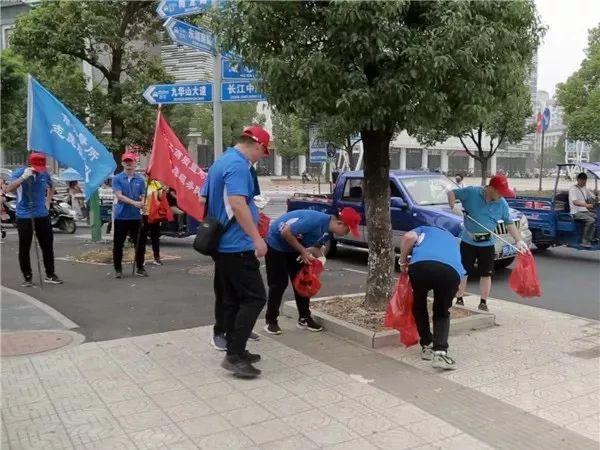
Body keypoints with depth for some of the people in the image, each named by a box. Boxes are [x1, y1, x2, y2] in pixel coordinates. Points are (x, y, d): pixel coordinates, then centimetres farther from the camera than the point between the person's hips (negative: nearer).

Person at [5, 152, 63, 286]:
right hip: (24, 216, -3)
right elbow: (9, 189, -25)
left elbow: (51, 188, 22)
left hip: (42, 215, 3)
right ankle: (27, 277, 13)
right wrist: (24, 177, -32)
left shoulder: (44, 174, 1)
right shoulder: (19, 173, -9)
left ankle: (50, 275, 19)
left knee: (47, 246, 7)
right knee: (24, 248, 2)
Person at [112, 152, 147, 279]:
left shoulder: (140, 179, 7)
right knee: (118, 244, 4)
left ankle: (140, 268, 18)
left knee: (140, 243, 5)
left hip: (136, 216, 2)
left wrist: (143, 204, -17)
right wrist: (134, 203, -23)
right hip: (121, 216, -2)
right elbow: (119, 196, -11)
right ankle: (118, 269, 15)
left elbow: (143, 196, 6)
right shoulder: (117, 178, -1)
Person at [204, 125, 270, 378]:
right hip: (238, 246, -10)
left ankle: (235, 351, 20)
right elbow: (237, 204, -27)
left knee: (231, 300, 13)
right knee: (254, 298, -6)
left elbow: (206, 199, 23)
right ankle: (234, 355, -6)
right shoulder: (238, 165, -16)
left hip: (222, 244, 10)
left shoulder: (221, 162, 16)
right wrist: (257, 238, -25)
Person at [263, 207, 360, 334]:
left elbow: (316, 246, 8)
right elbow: (286, 232, -33)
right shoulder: (315, 220, -34)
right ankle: (270, 321, 7)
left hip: (294, 247, 8)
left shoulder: (328, 230, -7)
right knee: (279, 283, -6)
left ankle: (304, 318, 17)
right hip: (276, 244, -8)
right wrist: (302, 251, -25)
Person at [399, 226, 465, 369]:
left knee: (419, 305, 28)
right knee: (442, 313, 23)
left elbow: (409, 237, 10)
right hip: (451, 270, 2)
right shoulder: (451, 238, 44)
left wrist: (403, 261, 21)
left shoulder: (424, 230, 35)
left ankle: (427, 347, 30)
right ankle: (440, 352, 2)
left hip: (421, 265, -2)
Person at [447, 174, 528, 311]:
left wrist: (519, 241, -8)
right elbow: (451, 193, -4)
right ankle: (459, 300, 17)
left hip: (487, 243, 2)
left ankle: (483, 303, 18)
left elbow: (510, 224, 1)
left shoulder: (502, 204, -5)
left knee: (486, 274, 6)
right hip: (468, 241, -2)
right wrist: (453, 206, -21)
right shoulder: (471, 192, -14)